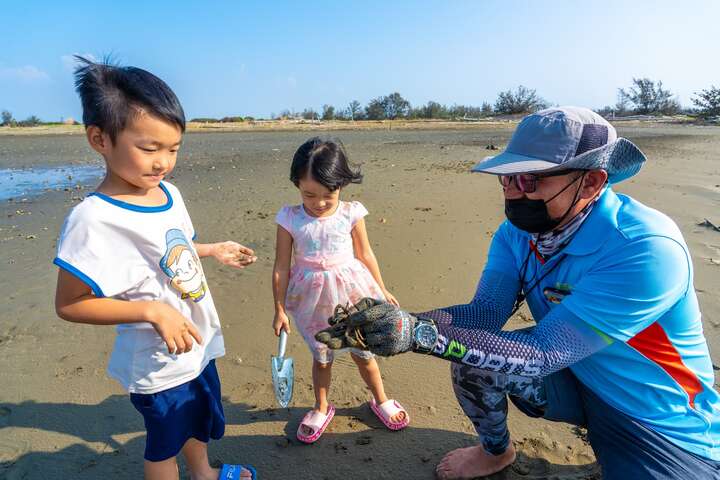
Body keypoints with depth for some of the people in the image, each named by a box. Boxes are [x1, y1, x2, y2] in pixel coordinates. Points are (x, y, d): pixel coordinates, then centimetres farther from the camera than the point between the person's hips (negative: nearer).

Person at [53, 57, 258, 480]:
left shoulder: (169, 192, -4)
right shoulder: (94, 219, -27)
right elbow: (69, 304, -22)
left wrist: (215, 250, 5)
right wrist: (151, 310, -30)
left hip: (198, 345, 8)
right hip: (158, 364, -7)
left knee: (200, 418, 31)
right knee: (165, 443, 19)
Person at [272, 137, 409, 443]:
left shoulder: (351, 213, -10)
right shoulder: (289, 219, -11)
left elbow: (365, 254, 2)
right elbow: (281, 266, -5)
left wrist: (382, 291, 10)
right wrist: (279, 309, -1)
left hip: (351, 291, 0)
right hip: (312, 297, 0)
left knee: (363, 352, 14)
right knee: (321, 356, 16)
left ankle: (381, 400, 40)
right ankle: (321, 408, 42)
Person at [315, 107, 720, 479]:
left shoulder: (648, 250, -32)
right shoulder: (518, 231, -11)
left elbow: (541, 354, -36)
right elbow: (485, 313, -17)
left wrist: (420, 335, -43)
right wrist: (400, 320, -34)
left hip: (661, 421, -5)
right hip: (574, 378, 6)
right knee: (469, 357, -9)